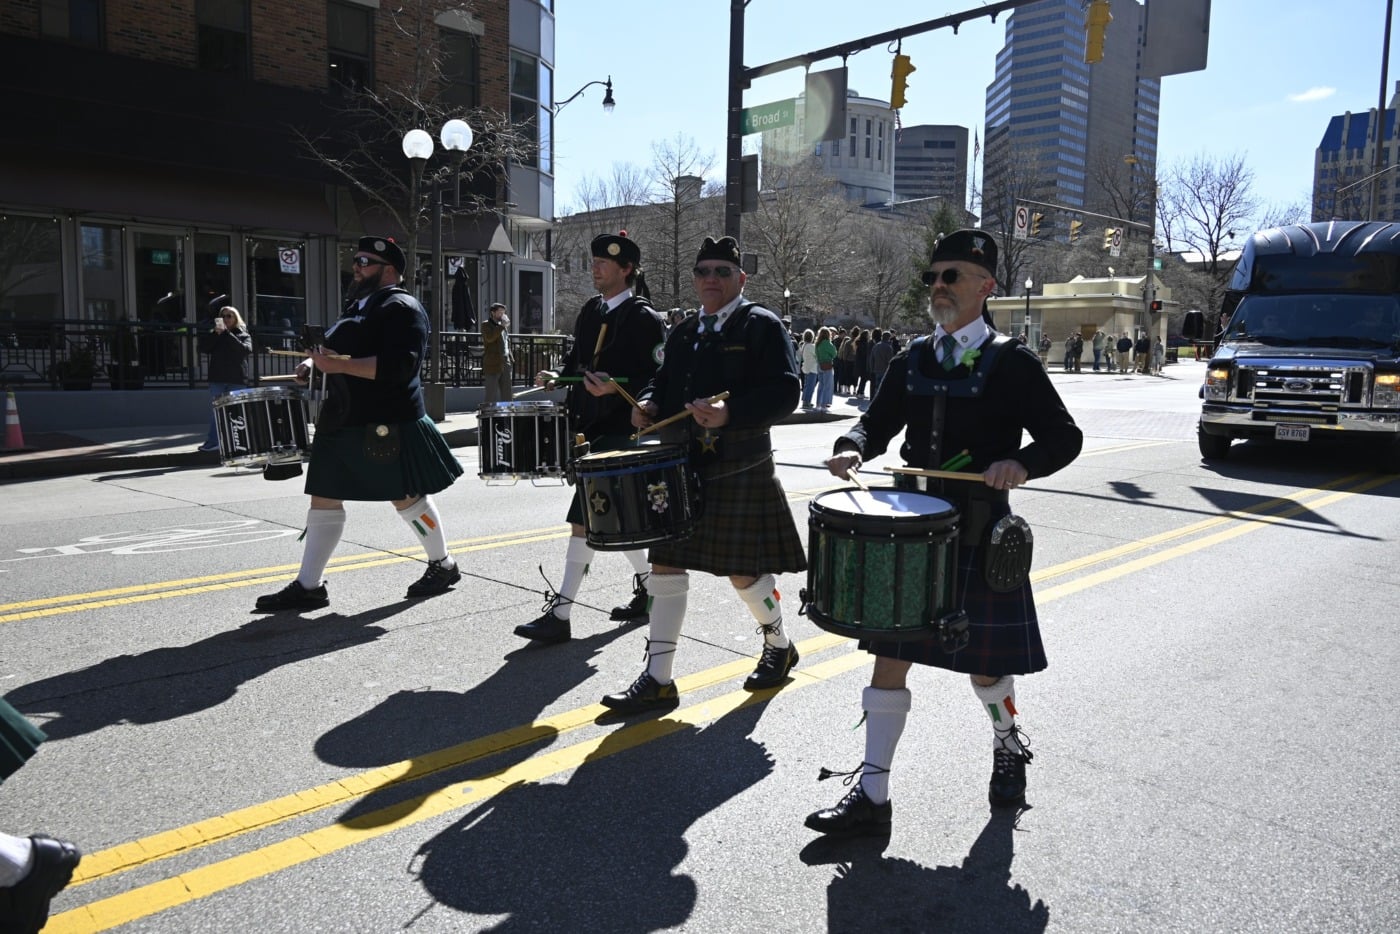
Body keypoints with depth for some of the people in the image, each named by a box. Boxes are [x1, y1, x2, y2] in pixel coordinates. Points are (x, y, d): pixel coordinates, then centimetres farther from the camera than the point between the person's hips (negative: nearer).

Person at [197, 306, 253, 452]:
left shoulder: (243, 334, 6)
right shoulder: (214, 334, 12)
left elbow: (246, 350, -14)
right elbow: (203, 348, -2)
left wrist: (227, 333, -15)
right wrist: (215, 333, -12)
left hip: (237, 380, -2)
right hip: (217, 379, 2)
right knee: (214, 411, 2)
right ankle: (213, 441, 7)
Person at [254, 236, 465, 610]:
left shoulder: (402, 308, -11)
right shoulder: (357, 305, 18)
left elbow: (399, 366, -24)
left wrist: (340, 365, -26)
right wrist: (315, 360, 11)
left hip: (386, 424, -9)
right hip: (342, 421, 9)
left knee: (407, 497, 3)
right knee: (324, 498, 7)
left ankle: (443, 566, 23)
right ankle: (308, 586, 14)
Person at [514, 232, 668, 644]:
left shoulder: (645, 318, -9)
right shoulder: (590, 311, 13)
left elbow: (659, 379, -13)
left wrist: (616, 388, -27)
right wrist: (559, 375, 3)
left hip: (621, 432, -8)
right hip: (592, 427, 8)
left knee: (585, 519, -10)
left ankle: (560, 614, -5)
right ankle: (647, 591, 34)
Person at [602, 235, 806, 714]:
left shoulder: (762, 325, -4)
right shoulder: (683, 334, 15)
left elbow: (785, 392, -12)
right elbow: (665, 382, 23)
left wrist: (730, 413, -26)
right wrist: (649, 404, 0)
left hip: (740, 471, -6)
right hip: (681, 466, 6)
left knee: (743, 570, 2)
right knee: (665, 565, 3)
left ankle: (779, 647, 32)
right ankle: (657, 680, 11)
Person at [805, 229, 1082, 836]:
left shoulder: (1012, 363, -5)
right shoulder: (912, 360, 8)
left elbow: (1065, 437, -5)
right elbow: (879, 421, 13)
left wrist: (1022, 463, -25)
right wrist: (854, 447, -10)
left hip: (980, 540, -4)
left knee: (985, 666, 11)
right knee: (888, 658, 2)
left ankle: (1008, 746, 44)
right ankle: (871, 797, 11)